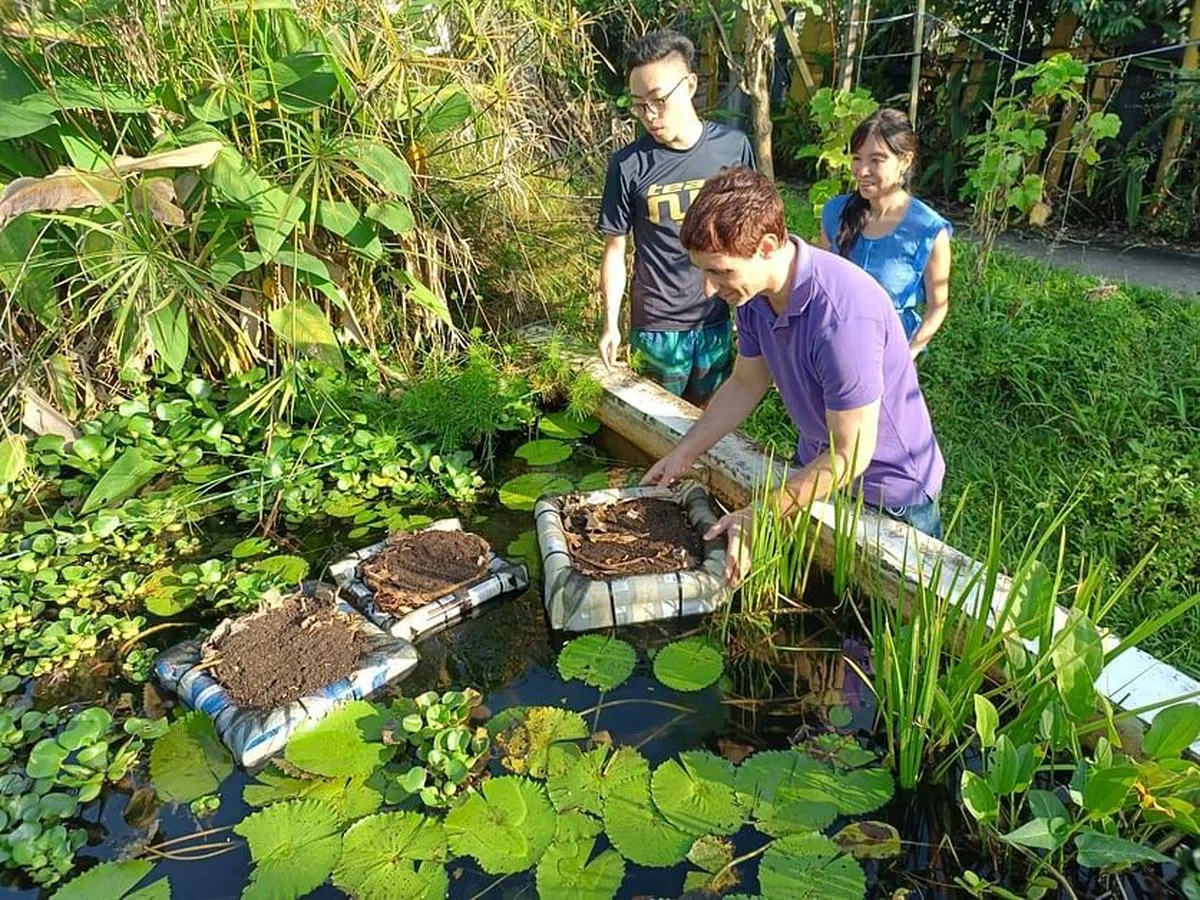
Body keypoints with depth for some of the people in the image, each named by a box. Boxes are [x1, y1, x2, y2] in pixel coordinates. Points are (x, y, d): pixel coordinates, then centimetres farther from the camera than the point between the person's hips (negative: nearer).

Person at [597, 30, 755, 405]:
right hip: (657, 326, -2)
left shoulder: (733, 146, -5)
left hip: (717, 318, 2)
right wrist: (611, 323, -5)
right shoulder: (628, 165, -10)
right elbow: (615, 248, -2)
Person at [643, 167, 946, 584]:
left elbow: (851, 455, -31)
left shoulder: (843, 315, -38)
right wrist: (684, 453, 0)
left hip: (889, 487, -7)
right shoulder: (753, 290, -13)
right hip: (819, 465, 7)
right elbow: (745, 384, 3)